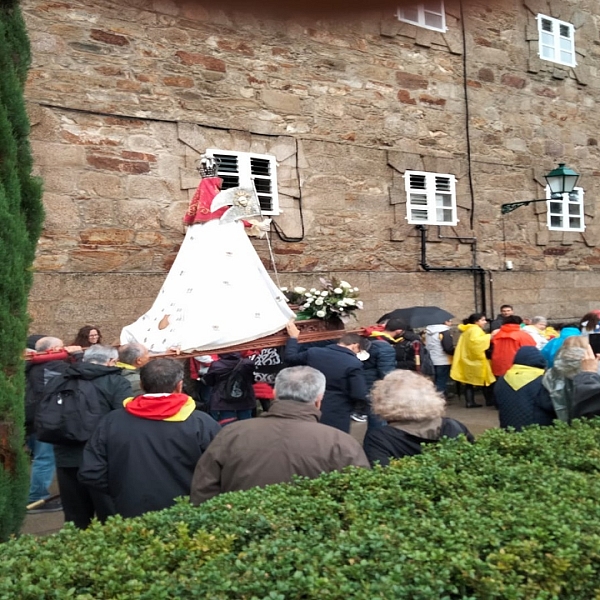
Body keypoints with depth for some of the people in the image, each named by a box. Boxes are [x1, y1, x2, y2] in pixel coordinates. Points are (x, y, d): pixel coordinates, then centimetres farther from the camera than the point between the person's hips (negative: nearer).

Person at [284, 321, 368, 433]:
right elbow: (360, 397, -19)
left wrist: (293, 337, 32)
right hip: (336, 421, -5)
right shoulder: (354, 365, -16)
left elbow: (290, 357, 17)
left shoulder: (313, 353, 0)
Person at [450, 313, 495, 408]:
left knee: (470, 382, 5)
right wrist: (490, 336, -31)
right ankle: (489, 400, 12)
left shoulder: (467, 330, 17)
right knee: (486, 380, 4)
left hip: (468, 359, 9)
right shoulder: (475, 330, -14)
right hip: (477, 360, -9)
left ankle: (470, 402, 2)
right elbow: (475, 340, -33)